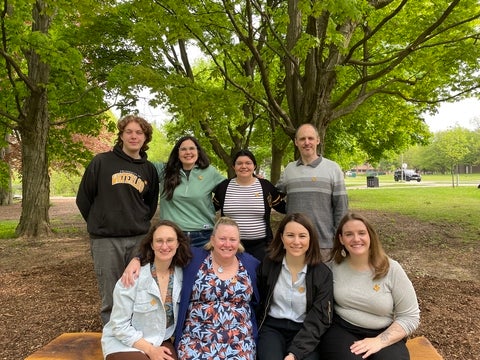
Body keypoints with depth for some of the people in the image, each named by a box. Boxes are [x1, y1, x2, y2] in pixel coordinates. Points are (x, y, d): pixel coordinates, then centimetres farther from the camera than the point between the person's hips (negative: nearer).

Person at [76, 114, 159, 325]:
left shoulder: (149, 169, 9)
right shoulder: (102, 161, 0)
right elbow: (84, 198, 5)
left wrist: (140, 224, 13)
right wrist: (98, 223, 9)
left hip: (139, 239, 3)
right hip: (106, 240, -2)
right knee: (111, 299, 4)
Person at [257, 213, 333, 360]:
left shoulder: (322, 273, -5)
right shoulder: (268, 265, -2)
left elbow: (319, 318, -9)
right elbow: (258, 302, 10)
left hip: (305, 331, 1)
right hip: (272, 327, 0)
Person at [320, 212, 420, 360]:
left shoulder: (391, 269, -6)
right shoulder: (335, 265, -1)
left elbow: (410, 317, -4)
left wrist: (379, 341, -15)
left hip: (383, 334, 0)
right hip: (341, 329, 0)